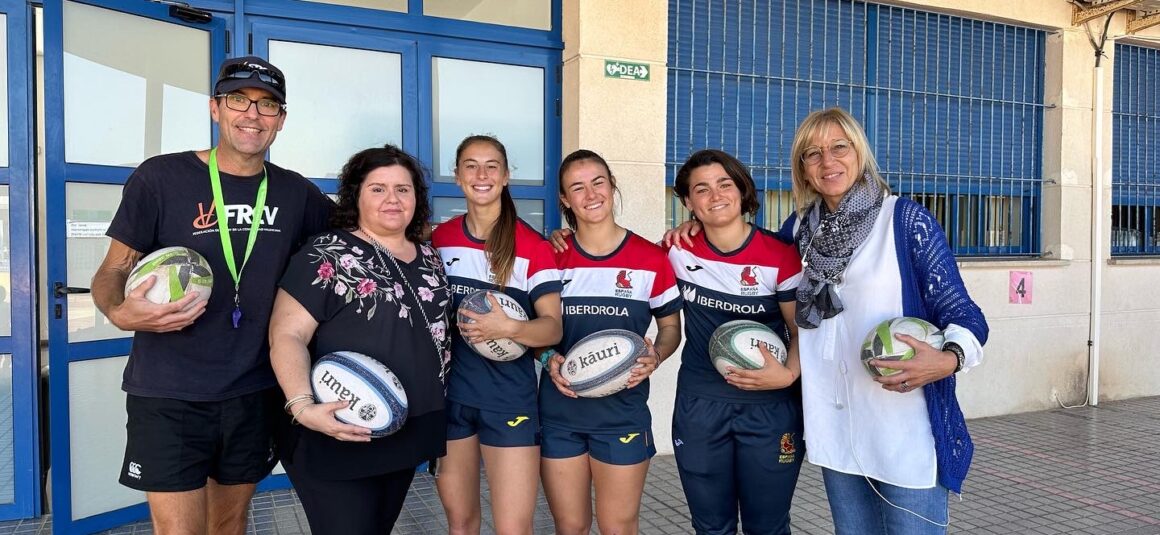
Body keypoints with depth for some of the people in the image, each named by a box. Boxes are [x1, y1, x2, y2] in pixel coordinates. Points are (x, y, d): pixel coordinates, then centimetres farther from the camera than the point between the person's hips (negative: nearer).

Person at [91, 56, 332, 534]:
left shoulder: (295, 192, 4)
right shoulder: (160, 177, -6)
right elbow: (112, 271, -2)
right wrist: (121, 312, -24)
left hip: (254, 395, 4)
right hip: (169, 395, -3)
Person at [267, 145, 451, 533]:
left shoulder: (429, 257, 10)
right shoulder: (327, 255, -9)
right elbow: (286, 335, -15)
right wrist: (303, 406, -28)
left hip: (407, 435, 6)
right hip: (340, 438, -6)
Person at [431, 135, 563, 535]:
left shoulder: (532, 246, -8)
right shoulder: (439, 239, 5)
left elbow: (552, 327, -11)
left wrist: (509, 328, -29)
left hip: (509, 398, -4)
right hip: (448, 394, 4)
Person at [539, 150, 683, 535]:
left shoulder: (651, 259, -3)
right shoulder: (552, 257, 2)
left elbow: (670, 326, 7)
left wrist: (655, 356, -13)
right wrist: (549, 358, -10)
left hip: (623, 411, -1)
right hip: (559, 410, 2)